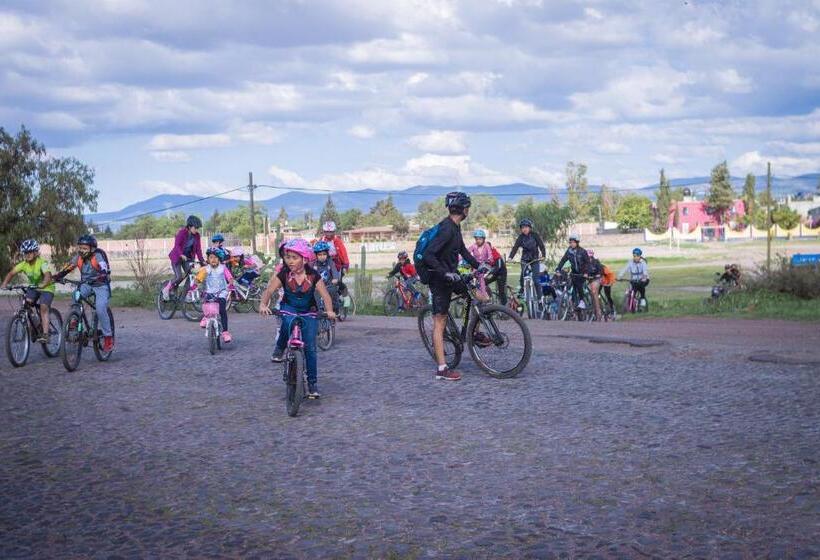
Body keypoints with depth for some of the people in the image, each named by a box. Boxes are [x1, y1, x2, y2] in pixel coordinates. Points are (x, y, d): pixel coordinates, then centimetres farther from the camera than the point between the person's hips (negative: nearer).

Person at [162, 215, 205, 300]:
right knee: (179, 277, -15)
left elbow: (198, 249, -6)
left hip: (188, 257, 5)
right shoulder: (182, 232, -20)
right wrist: (182, 255, -43)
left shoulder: (196, 235, -5)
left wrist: (202, 260, -16)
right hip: (177, 257, -5)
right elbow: (177, 245, -28)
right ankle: (166, 290, 7)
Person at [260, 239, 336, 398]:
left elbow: (325, 295, -20)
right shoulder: (284, 274, -14)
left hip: (308, 311, 0)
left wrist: (329, 310, -39)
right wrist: (263, 304, -39)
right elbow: (269, 290, -19)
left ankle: (313, 383, 4)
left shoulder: (313, 275, -17)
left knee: (310, 347, -7)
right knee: (288, 322, -36)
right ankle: (280, 348, -7)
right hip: (289, 308, 0)